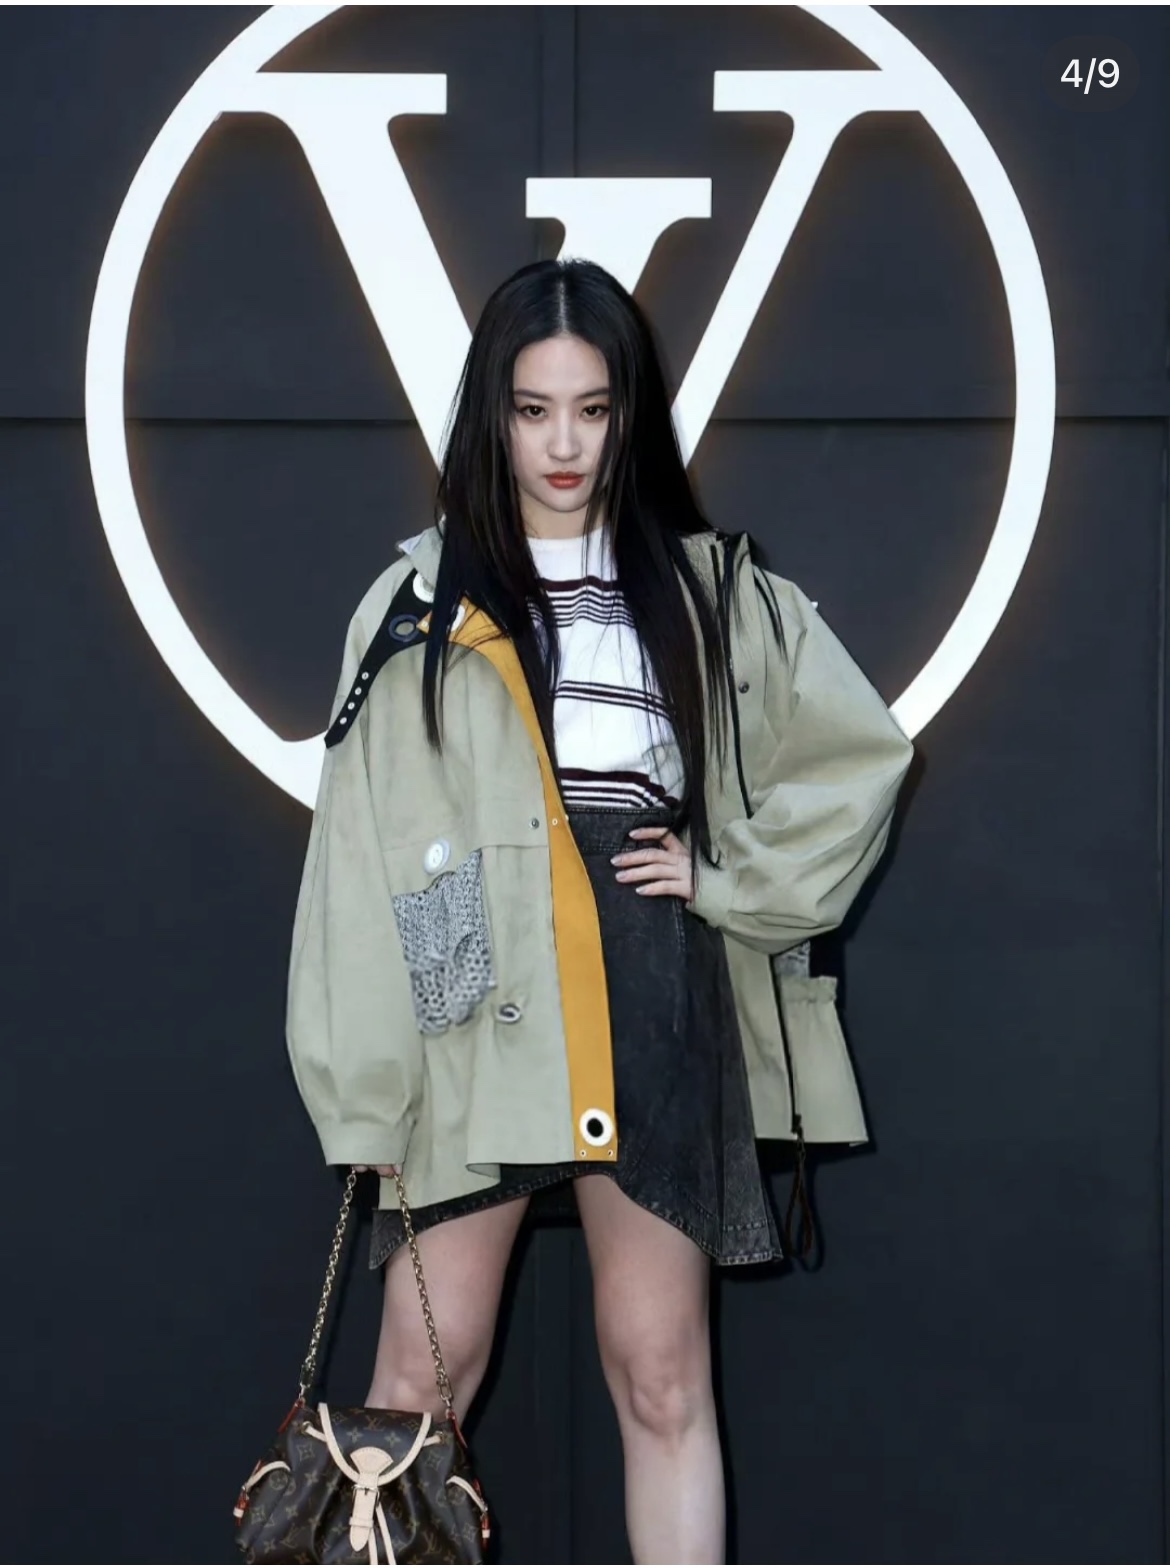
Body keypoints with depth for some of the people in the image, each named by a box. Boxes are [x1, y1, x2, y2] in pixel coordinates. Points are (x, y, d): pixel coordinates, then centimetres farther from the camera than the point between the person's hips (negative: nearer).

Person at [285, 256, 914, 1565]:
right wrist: (363, 1090, -5)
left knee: (663, 1377, 5)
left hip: (658, 1016, 2)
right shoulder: (421, 603, 4)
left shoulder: (711, 593, 9)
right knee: (425, 1373, -4)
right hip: (478, 1015, -1)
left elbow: (863, 751, 16)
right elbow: (362, 850, 0)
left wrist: (733, 877, 4)